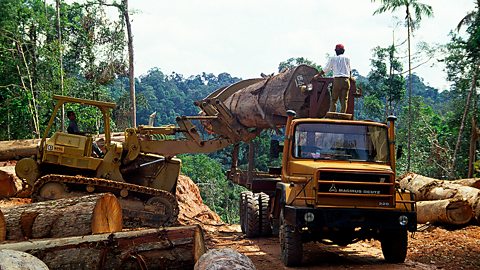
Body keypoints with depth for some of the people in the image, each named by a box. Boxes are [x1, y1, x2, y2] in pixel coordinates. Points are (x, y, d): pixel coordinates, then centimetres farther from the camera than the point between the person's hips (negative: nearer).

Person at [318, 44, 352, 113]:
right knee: (344, 100, 2)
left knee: (334, 99, 2)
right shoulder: (347, 58, 12)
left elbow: (325, 70, 10)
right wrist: (350, 76, 43)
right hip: (346, 80, 2)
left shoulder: (333, 59, 7)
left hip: (337, 80, -2)